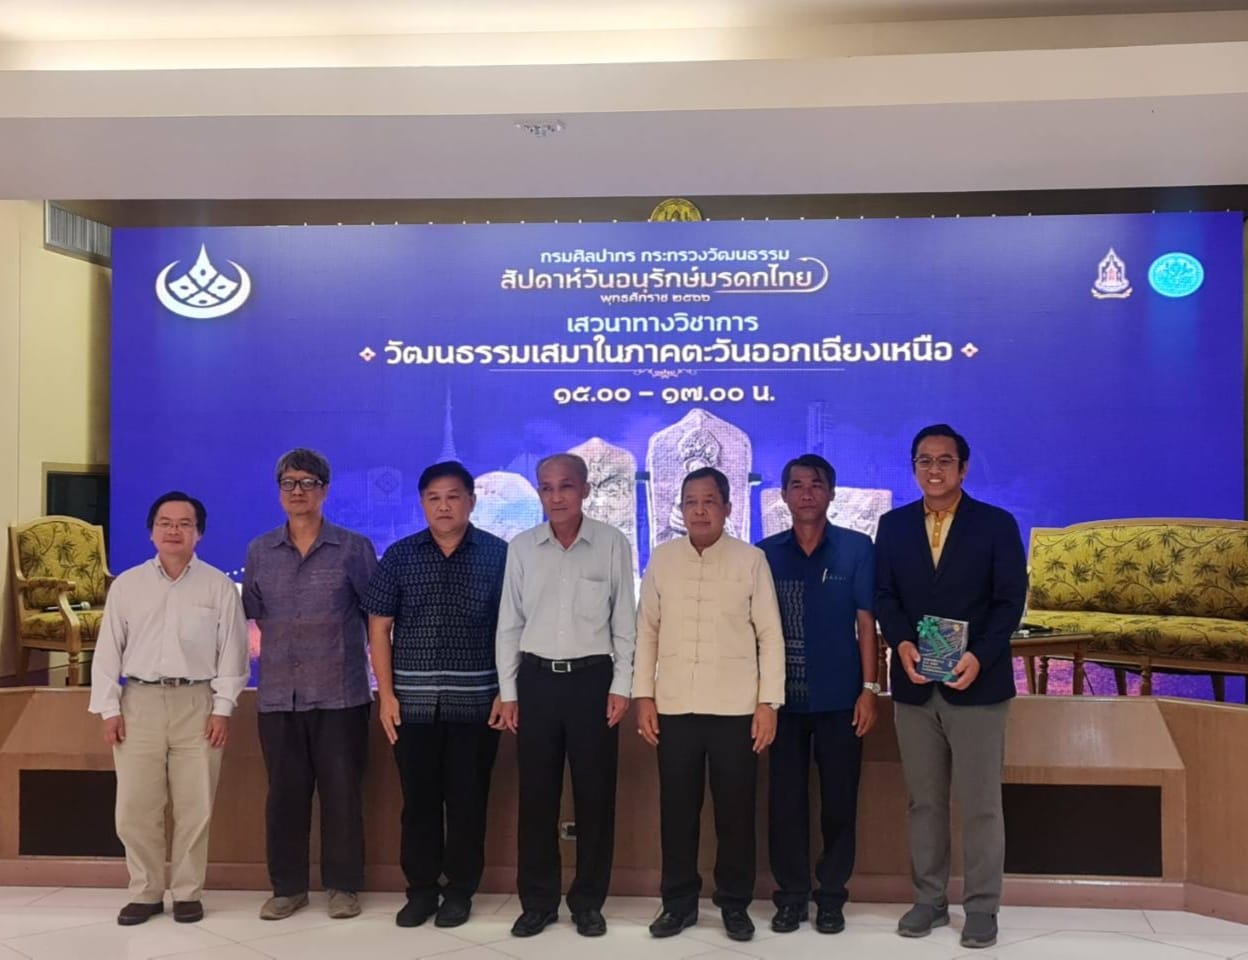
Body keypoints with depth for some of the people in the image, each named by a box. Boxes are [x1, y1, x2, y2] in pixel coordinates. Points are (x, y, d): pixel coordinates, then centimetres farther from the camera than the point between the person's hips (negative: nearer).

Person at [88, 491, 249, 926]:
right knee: (135, 806, 4)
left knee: (194, 807, 3)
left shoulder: (219, 585, 1)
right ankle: (145, 893, 19)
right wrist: (109, 709, 1)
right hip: (140, 702, 2)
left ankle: (187, 893, 17)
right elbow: (108, 649, 7)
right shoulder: (127, 584, 6)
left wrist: (222, 708, -5)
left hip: (196, 703, -1)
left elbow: (232, 650, 0)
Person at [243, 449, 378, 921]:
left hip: (341, 693, -2)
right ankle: (287, 886, 21)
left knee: (341, 792, 4)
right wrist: (280, 646, 8)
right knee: (284, 792, 9)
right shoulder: (259, 551, 7)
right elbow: (253, 613, 15)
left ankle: (344, 885, 17)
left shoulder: (354, 548, 0)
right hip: (278, 694, 3)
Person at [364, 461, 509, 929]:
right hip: (413, 702, 1)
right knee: (418, 800, 8)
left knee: (467, 800, 6)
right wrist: (386, 693, -1)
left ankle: (460, 891, 21)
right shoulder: (399, 556, 4)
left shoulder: (498, 555, 0)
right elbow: (379, 627, 6)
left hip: (476, 702, -1)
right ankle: (421, 889, 22)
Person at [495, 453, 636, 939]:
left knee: (594, 794, 5)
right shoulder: (521, 547, 3)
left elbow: (624, 621, 0)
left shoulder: (613, 544, -2)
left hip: (592, 678, -1)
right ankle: (537, 901, 22)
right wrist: (508, 691, 4)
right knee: (536, 795, 8)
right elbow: (509, 623, 7)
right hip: (537, 679, 2)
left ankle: (588, 901, 21)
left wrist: (621, 687, -4)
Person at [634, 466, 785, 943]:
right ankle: (679, 901, 24)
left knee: (735, 811, 7)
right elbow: (647, 630, 8)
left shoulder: (751, 559, -1)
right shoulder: (661, 558, 5)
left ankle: (735, 903, 23)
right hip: (674, 707, 2)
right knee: (677, 809, 9)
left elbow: (770, 633, -1)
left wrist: (768, 702, -6)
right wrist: (643, 695, 2)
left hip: (735, 707, -2)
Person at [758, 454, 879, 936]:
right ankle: (791, 893, 20)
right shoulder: (765, 553, 4)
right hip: (784, 697, 1)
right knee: (785, 798, 6)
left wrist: (869, 688, -6)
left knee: (839, 799, 7)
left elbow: (865, 621, -1)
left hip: (839, 696, -1)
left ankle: (832, 894, 21)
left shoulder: (857, 548, 0)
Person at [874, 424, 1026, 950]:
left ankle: (981, 908, 15)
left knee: (979, 803, 4)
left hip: (977, 683, -3)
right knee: (924, 800, 11)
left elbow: (1011, 599, -5)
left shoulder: (997, 524, 0)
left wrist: (978, 656, -19)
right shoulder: (893, 525, 8)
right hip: (914, 684, 3)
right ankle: (928, 899, 22)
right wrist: (901, 644, -15)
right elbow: (884, 595, 4)